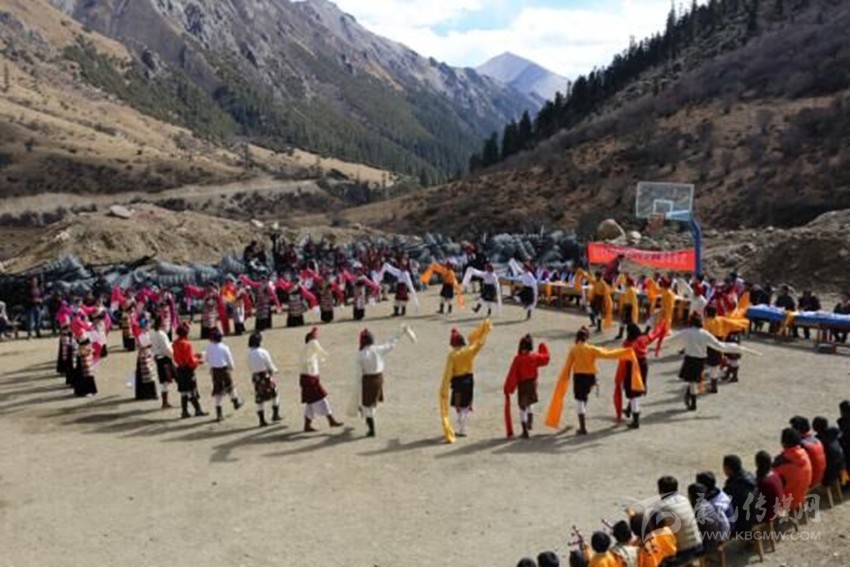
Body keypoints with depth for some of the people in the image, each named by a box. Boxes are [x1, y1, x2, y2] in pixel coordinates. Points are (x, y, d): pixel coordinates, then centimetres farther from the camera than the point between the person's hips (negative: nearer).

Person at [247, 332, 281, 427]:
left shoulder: (249, 354, -3)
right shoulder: (263, 352, -16)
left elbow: (250, 367, 5)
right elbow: (270, 365, -8)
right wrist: (274, 370, 11)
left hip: (256, 377, 4)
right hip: (266, 376, -4)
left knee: (259, 399, 9)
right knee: (275, 395, 15)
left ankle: (262, 420, 11)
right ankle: (275, 415, 15)